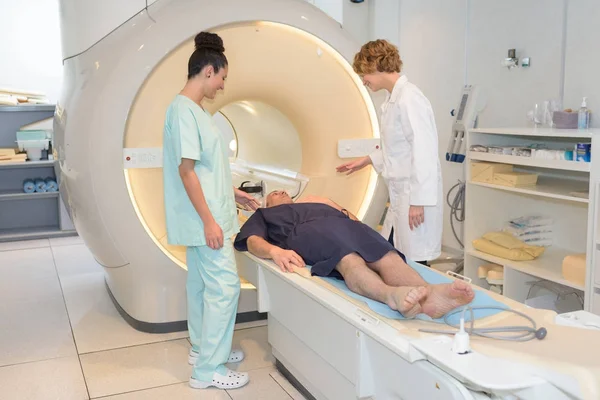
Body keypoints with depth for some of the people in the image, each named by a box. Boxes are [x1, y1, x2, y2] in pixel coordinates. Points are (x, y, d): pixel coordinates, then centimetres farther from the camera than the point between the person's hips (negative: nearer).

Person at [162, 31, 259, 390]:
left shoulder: (194, 108, 12)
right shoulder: (184, 109, -17)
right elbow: (186, 170, -21)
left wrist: (234, 193, 22)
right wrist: (209, 220, -22)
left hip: (203, 216, 10)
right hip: (204, 218, -10)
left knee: (202, 282, 17)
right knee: (224, 284, -6)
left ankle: (202, 347, 31)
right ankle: (209, 369, 3)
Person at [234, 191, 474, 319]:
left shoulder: (314, 202, 47)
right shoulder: (264, 215, 35)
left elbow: (346, 215, 32)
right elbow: (253, 241, 11)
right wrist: (275, 251, -13)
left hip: (343, 226, 5)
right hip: (307, 232, -4)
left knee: (388, 256, -31)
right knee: (348, 258, -40)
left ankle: (429, 295, -60)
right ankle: (393, 296, -71)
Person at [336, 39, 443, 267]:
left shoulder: (409, 98, -15)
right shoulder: (394, 99, 13)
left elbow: (424, 151, -19)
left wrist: (418, 201, -20)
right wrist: (367, 161, 23)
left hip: (416, 196, -9)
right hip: (400, 196, 9)